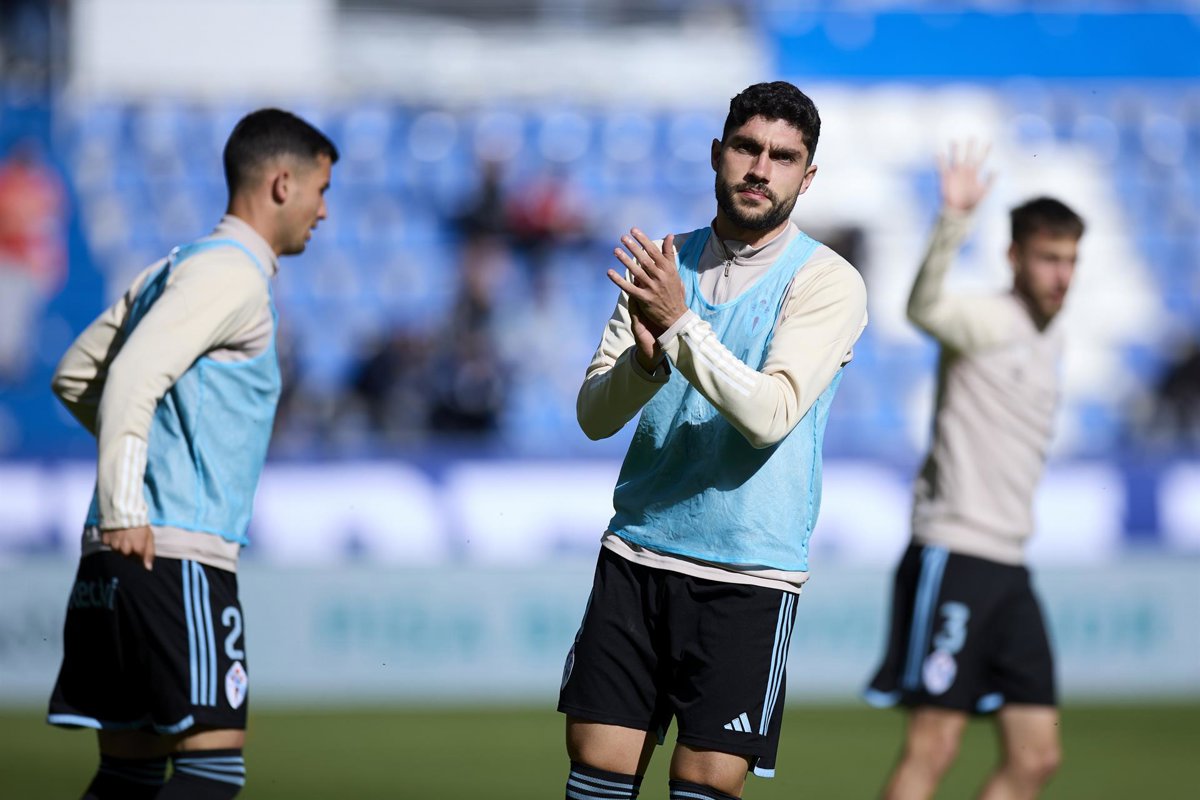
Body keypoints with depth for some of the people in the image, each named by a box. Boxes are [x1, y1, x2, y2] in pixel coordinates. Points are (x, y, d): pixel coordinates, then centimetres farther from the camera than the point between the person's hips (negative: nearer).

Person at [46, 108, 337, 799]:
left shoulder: (173, 270, 21)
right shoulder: (233, 274, -8)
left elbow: (75, 378, 25)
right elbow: (133, 375, -20)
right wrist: (124, 509, -21)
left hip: (120, 560, 10)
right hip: (178, 554, -10)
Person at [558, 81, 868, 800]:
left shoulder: (829, 282, -4)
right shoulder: (663, 264, 9)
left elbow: (770, 414, -17)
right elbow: (595, 415, 4)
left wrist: (681, 324, -25)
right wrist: (646, 357, -17)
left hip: (748, 576, -4)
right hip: (637, 552, 4)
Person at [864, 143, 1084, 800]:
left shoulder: (1048, 338, 15)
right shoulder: (985, 321, -10)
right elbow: (923, 308, -33)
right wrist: (954, 219, -45)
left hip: (1008, 566, 8)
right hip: (953, 554, -8)